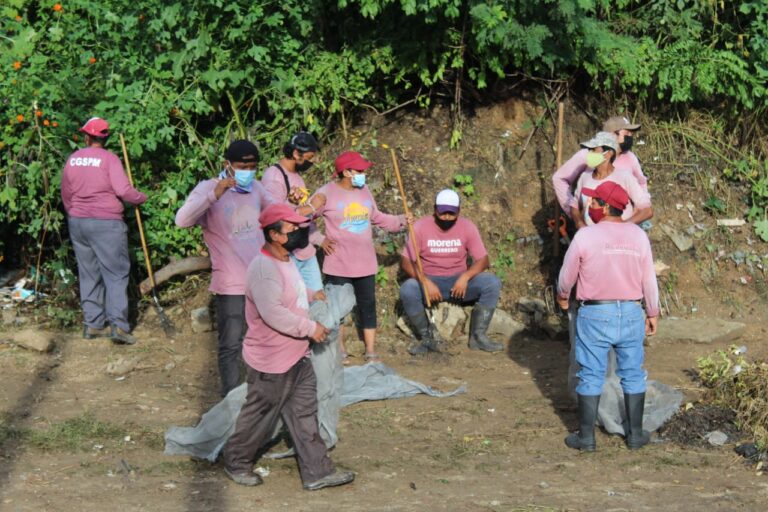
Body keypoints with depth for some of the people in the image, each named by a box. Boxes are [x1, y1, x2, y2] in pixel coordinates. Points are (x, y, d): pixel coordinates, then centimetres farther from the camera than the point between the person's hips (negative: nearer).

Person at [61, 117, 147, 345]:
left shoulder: (73, 159, 6)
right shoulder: (109, 158, -10)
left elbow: (66, 194, 12)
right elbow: (123, 190, -18)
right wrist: (141, 198, 1)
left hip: (77, 222, 5)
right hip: (106, 223, -5)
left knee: (89, 274, 12)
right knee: (116, 273, -2)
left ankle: (92, 324, 12)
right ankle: (118, 324, -13)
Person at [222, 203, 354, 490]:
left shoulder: (286, 261, 9)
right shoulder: (263, 269, -25)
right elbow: (273, 314, -32)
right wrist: (310, 328, -24)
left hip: (297, 357, 9)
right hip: (270, 362, -9)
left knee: (304, 413, 11)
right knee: (259, 415, 7)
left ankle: (317, 471, 15)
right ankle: (236, 462, 27)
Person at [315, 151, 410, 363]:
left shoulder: (364, 191, 5)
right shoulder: (327, 193, -12)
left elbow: (376, 218, 17)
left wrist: (400, 221, 8)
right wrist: (320, 239, -9)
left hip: (365, 262, 5)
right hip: (338, 264, -5)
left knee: (368, 305, 7)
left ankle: (371, 352, 14)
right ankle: (339, 350, 21)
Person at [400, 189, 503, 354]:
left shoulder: (467, 227, -4)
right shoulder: (420, 227, -9)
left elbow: (483, 260, -6)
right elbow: (406, 262, -12)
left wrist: (465, 277, -26)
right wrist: (426, 282, -28)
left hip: (459, 281, 2)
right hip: (429, 281, -2)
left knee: (493, 283, -23)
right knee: (407, 290, -33)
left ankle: (478, 336, -12)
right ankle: (428, 338, -14)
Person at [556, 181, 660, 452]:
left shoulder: (585, 236, -12)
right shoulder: (638, 235, -1)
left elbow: (567, 274, 0)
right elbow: (649, 279, 3)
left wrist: (562, 295, 20)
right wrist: (653, 313, 14)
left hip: (595, 315, -3)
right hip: (631, 313, 3)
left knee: (591, 376, 5)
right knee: (632, 374, 12)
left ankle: (586, 436, 9)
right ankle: (635, 434, 17)